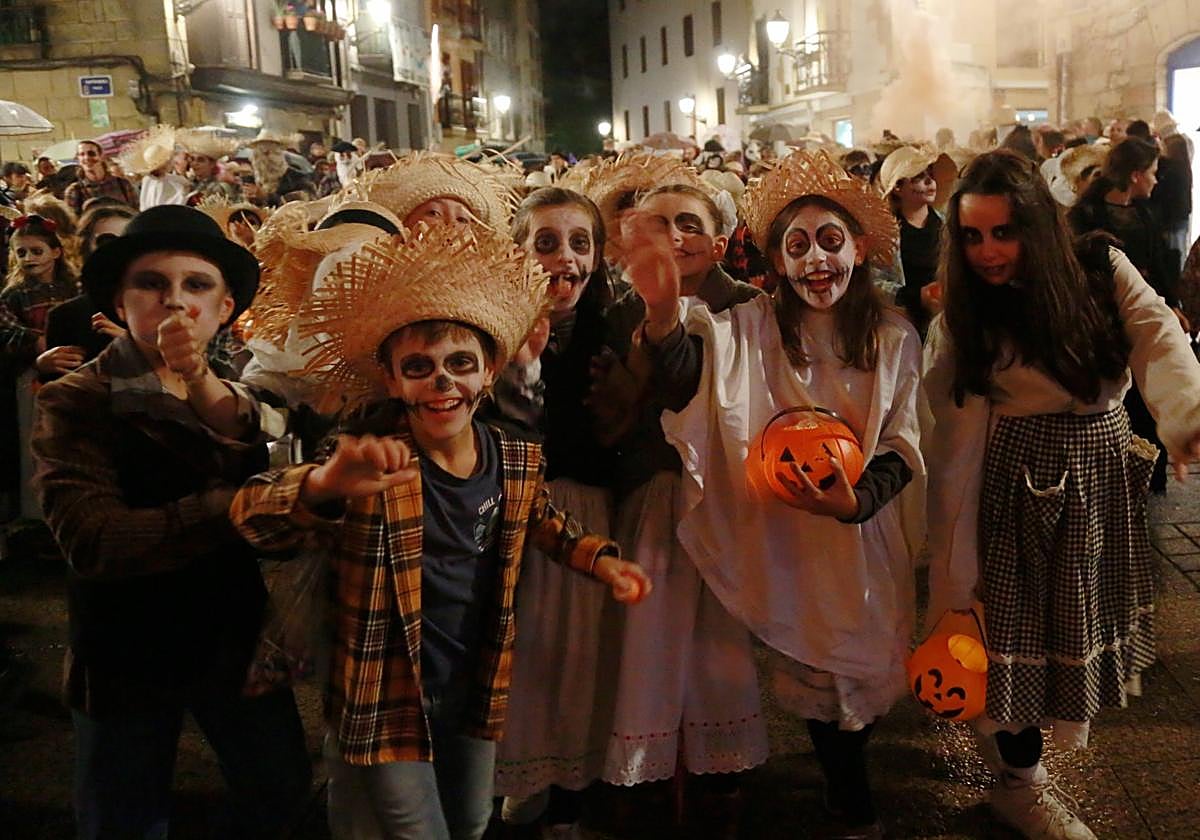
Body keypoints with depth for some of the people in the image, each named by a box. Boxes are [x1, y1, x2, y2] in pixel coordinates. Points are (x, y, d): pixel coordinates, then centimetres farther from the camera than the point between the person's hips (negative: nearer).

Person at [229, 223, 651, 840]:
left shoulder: (519, 459, -5)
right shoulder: (373, 468, -20)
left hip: (477, 696, 5)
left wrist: (599, 559, 2)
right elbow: (250, 515, -32)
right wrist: (323, 483, -52)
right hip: (385, 705, -5)